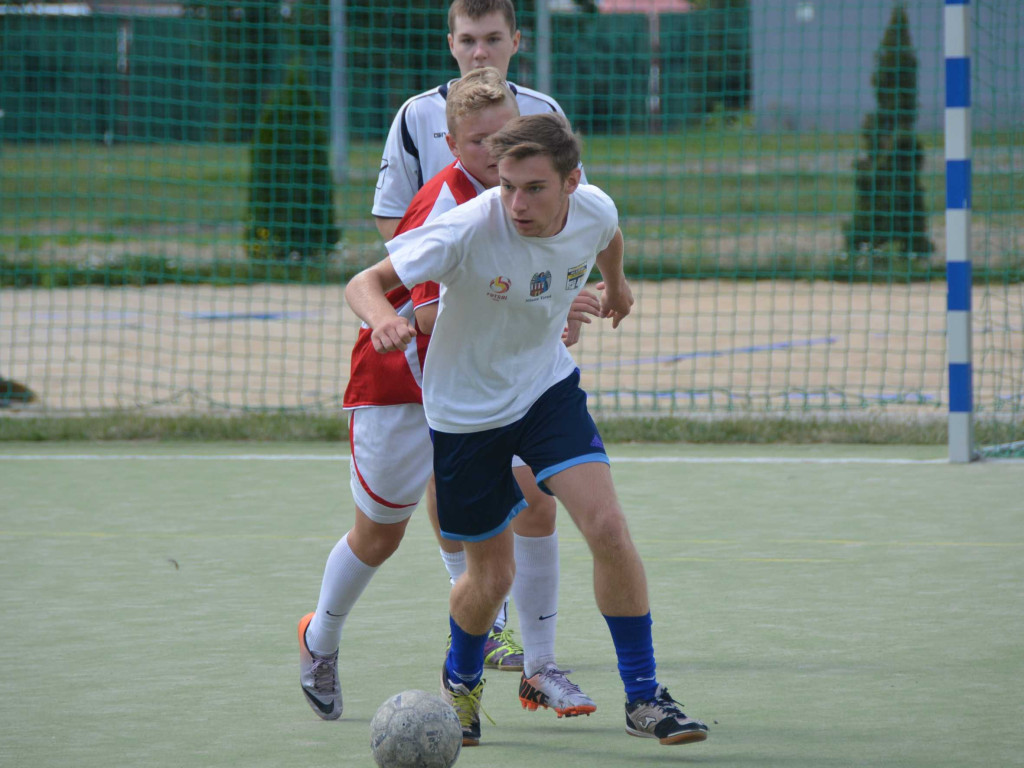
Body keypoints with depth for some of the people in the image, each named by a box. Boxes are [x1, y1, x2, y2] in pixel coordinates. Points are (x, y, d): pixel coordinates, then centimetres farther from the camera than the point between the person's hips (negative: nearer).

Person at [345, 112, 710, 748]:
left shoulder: (595, 212, -16)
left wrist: (615, 286, 33)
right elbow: (365, 282, -29)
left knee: (608, 528, -16)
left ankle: (644, 696, -3)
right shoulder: (469, 230, -30)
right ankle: (461, 680, 38)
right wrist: (384, 319, -52)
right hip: (466, 408, -3)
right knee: (492, 576, 4)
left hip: (549, 387, 3)